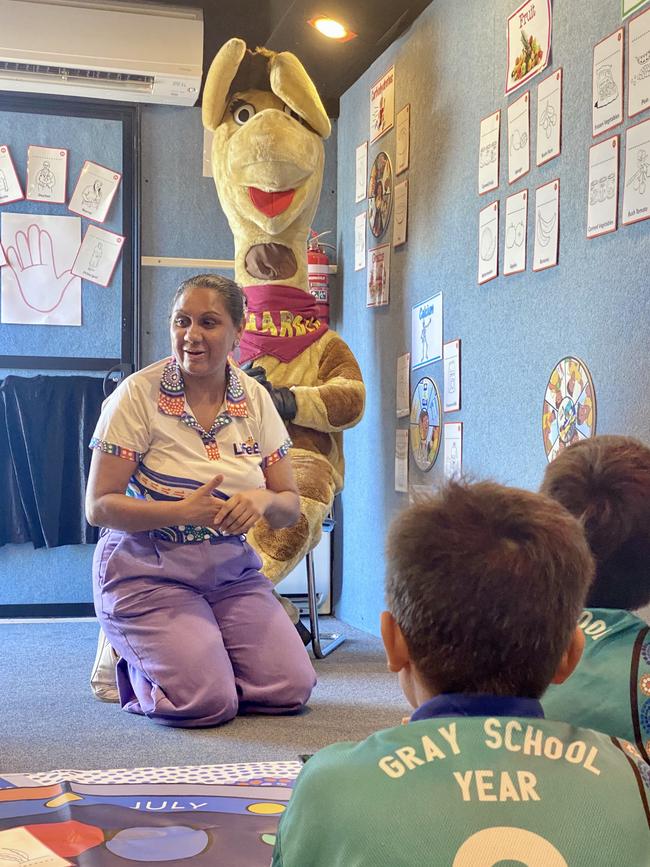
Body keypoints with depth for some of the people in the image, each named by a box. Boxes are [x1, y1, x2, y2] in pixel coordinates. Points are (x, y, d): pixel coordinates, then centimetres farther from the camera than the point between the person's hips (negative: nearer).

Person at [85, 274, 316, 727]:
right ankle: (133, 672, 14)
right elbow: (99, 506, -14)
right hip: (147, 572, -4)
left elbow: (290, 507, 3)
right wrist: (185, 511, -27)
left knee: (290, 689, -9)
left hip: (231, 571, 5)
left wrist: (263, 500, -22)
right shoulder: (137, 395, -12)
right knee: (207, 702, -20)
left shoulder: (255, 400, 1)